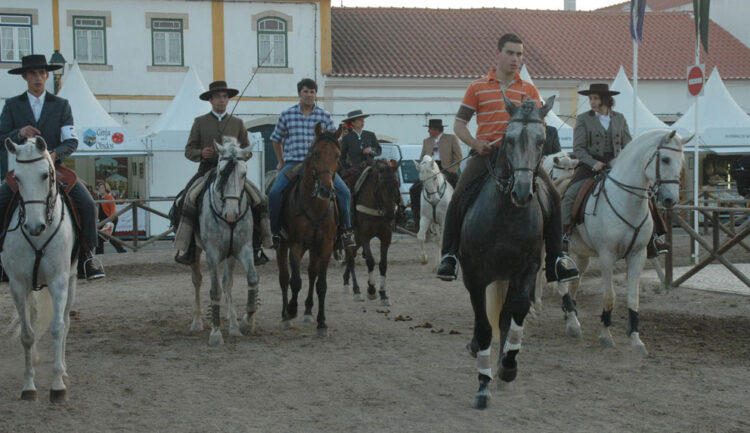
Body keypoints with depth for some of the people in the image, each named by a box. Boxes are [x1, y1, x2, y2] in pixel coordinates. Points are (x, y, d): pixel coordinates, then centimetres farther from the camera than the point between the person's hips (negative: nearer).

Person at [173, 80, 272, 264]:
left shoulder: (237, 123, 16)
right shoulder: (200, 122, 11)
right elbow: (189, 150, 9)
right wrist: (200, 153, -13)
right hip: (207, 170, -1)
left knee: (259, 198, -17)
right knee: (191, 196, -28)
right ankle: (186, 248, -25)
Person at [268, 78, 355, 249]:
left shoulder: (324, 116, 7)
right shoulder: (287, 115, 7)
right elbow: (276, 139, 19)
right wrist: (281, 162, 19)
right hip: (293, 163, 0)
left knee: (343, 191, -15)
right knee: (274, 192, -22)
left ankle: (346, 230, 1)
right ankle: (274, 230, -3)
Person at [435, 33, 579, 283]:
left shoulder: (529, 90, 14)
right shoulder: (478, 88, 9)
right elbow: (459, 124, 8)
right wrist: (476, 143, -10)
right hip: (486, 153, -1)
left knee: (552, 196, -15)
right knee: (459, 197, -22)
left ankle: (555, 258, -5)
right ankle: (449, 255, -8)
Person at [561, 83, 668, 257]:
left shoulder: (619, 118, 11)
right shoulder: (583, 119, 2)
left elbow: (627, 145, 13)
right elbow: (578, 148, -3)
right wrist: (594, 163, -18)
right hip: (590, 166, -2)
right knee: (571, 195, -24)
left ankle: (653, 236, -5)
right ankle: (564, 234, -16)